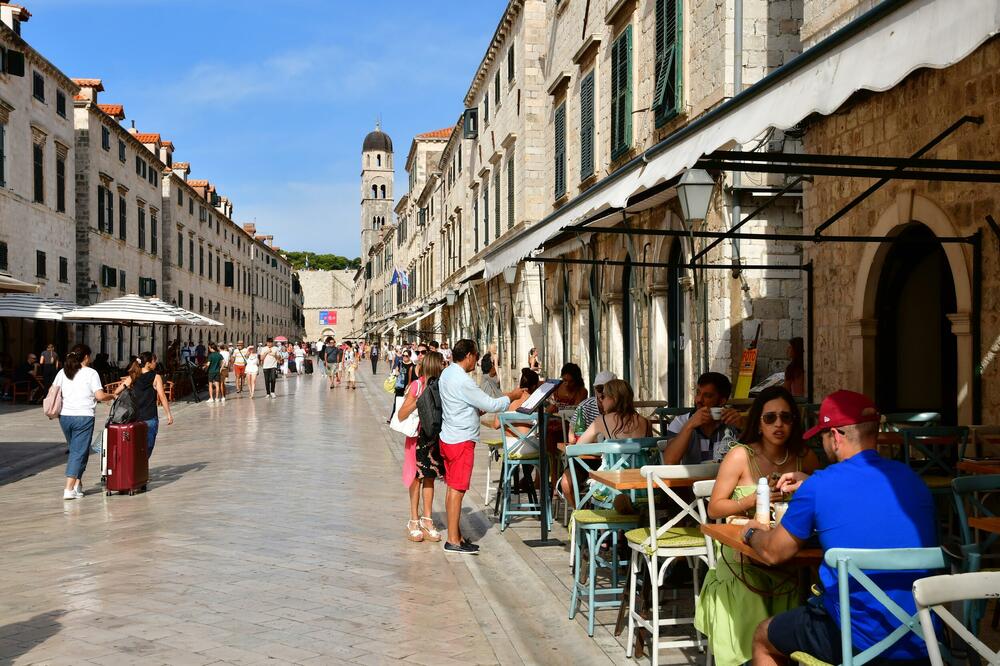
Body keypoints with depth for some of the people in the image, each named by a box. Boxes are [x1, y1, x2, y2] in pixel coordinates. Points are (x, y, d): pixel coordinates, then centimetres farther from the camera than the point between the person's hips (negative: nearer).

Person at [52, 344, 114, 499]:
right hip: (83, 417, -5)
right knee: (79, 452, -2)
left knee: (75, 449, 20)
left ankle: (77, 484, 23)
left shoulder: (63, 372, 9)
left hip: (65, 416, 5)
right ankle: (69, 489, -9)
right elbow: (100, 396, -11)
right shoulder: (91, 373, -5)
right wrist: (112, 396, 6)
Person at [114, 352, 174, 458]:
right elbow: (162, 397, -11)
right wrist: (169, 414, -8)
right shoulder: (156, 378, -5)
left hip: (134, 417, 4)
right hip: (150, 418, -4)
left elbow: (116, 392, 1)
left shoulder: (132, 377, 5)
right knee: (147, 449, 3)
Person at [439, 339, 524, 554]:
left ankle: (455, 535, 21)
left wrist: (477, 410, 11)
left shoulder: (446, 374, 9)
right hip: (461, 440, -10)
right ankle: (453, 540, 0)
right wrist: (512, 396, -4)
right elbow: (489, 405, -17)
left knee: (453, 488, 13)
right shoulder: (462, 381, -21)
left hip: (448, 438, 10)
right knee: (458, 489, -4)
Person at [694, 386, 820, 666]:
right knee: (752, 638, -19)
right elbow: (714, 508, -6)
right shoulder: (741, 455, -8)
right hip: (743, 560, -3)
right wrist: (751, 501, -22)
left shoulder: (806, 458, 2)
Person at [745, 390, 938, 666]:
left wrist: (752, 533, 23)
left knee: (763, 638, 20)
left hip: (861, 642, -6)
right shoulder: (911, 478, 3)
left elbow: (773, 553, 2)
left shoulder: (817, 488, -13)